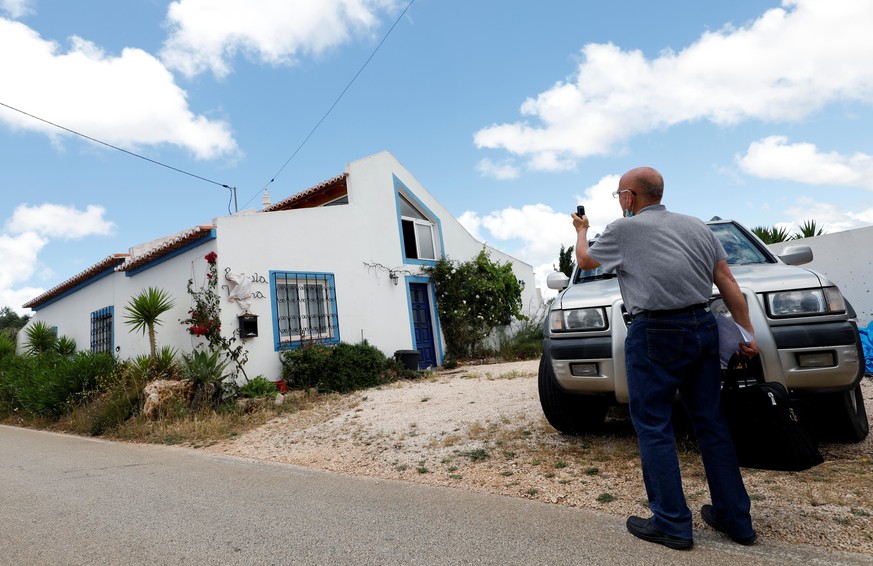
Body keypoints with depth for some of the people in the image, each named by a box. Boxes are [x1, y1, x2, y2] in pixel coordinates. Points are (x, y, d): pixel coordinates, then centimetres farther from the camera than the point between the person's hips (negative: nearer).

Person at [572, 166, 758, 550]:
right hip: (702, 327, 7)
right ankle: (735, 518, 24)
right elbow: (727, 282, 9)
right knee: (710, 422, 15)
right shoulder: (696, 226, 13)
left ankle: (672, 524, 7)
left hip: (657, 334, -7)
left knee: (653, 426, 3)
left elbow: (584, 261, 14)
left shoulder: (623, 230, -3)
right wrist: (748, 332, 12)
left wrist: (581, 231, 33)